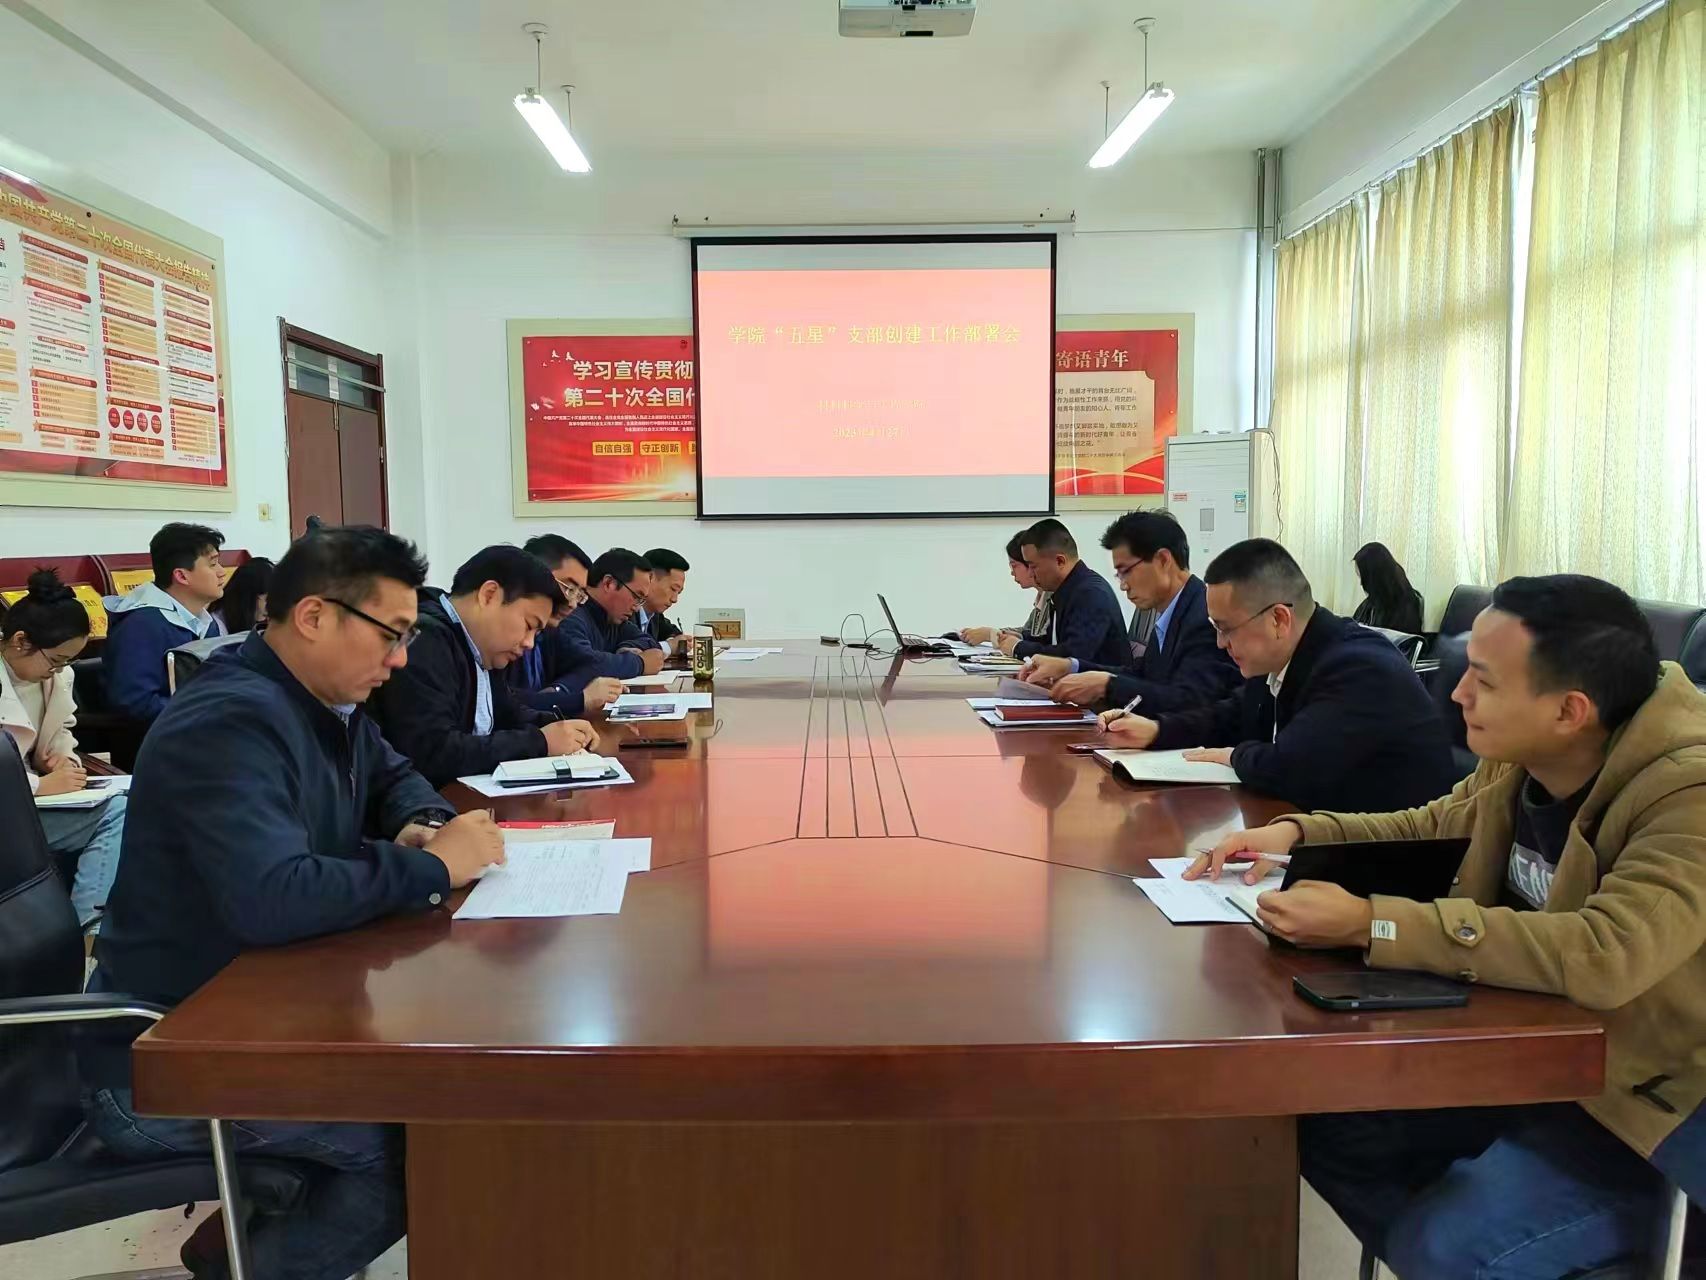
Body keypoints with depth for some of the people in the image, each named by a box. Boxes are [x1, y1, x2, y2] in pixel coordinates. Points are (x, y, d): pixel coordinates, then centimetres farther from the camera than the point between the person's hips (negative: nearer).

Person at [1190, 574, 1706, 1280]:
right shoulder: (1521, 762, -6)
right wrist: (1296, 833, -3)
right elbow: (1428, 828, 13)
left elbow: (1604, 954, -41)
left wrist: (1368, 924, -39)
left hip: (1643, 1101, -7)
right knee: (1322, 1119, -3)